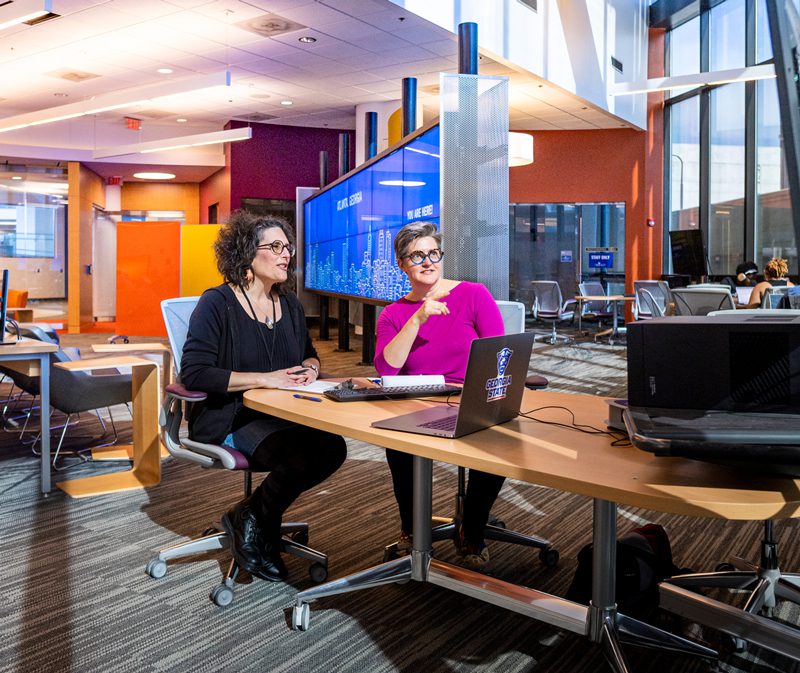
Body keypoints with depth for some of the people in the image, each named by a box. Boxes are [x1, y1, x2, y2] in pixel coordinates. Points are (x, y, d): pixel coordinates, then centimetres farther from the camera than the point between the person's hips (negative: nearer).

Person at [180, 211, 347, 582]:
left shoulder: (289, 304, 12)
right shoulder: (217, 303, -9)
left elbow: (309, 353, 27)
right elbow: (193, 373, -18)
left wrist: (310, 368, 0)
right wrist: (266, 378, -23)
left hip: (280, 415, 7)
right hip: (230, 420, -7)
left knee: (332, 448, -23)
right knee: (300, 456, -31)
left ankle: (258, 516, 0)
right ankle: (250, 520, 0)